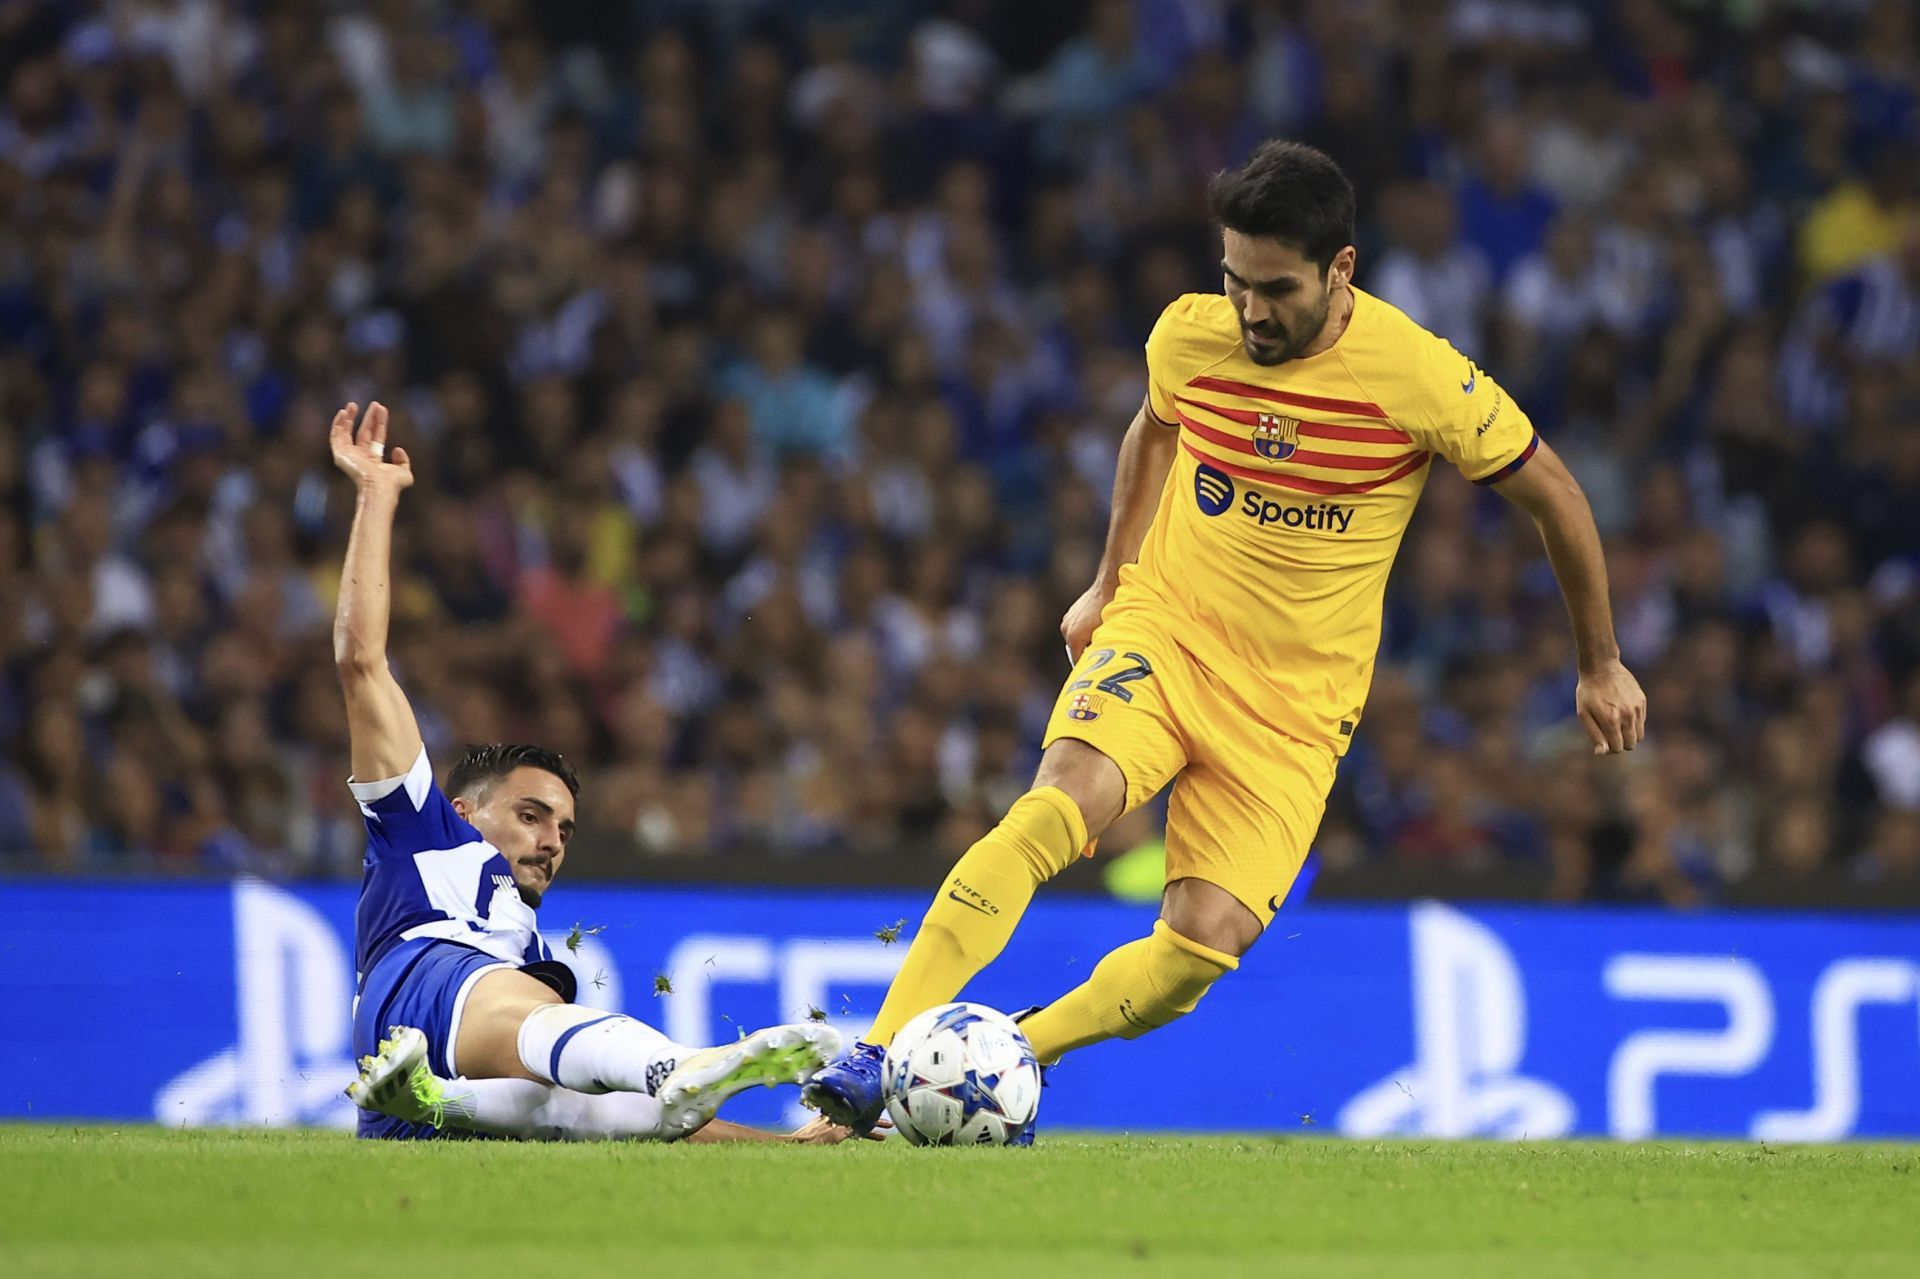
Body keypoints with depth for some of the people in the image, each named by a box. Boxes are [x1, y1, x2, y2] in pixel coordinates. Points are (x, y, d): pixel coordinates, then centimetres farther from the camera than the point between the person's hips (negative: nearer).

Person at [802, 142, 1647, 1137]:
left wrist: (1600, 665, 8)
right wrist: (1110, 582, 22)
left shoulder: (1424, 380, -15)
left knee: (1205, 942, -19)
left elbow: (1553, 496, 0)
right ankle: (877, 1058, -32)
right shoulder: (1190, 336, -6)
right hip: (1161, 634, 0)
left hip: (1297, 707, 0)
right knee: (1061, 806, -30)